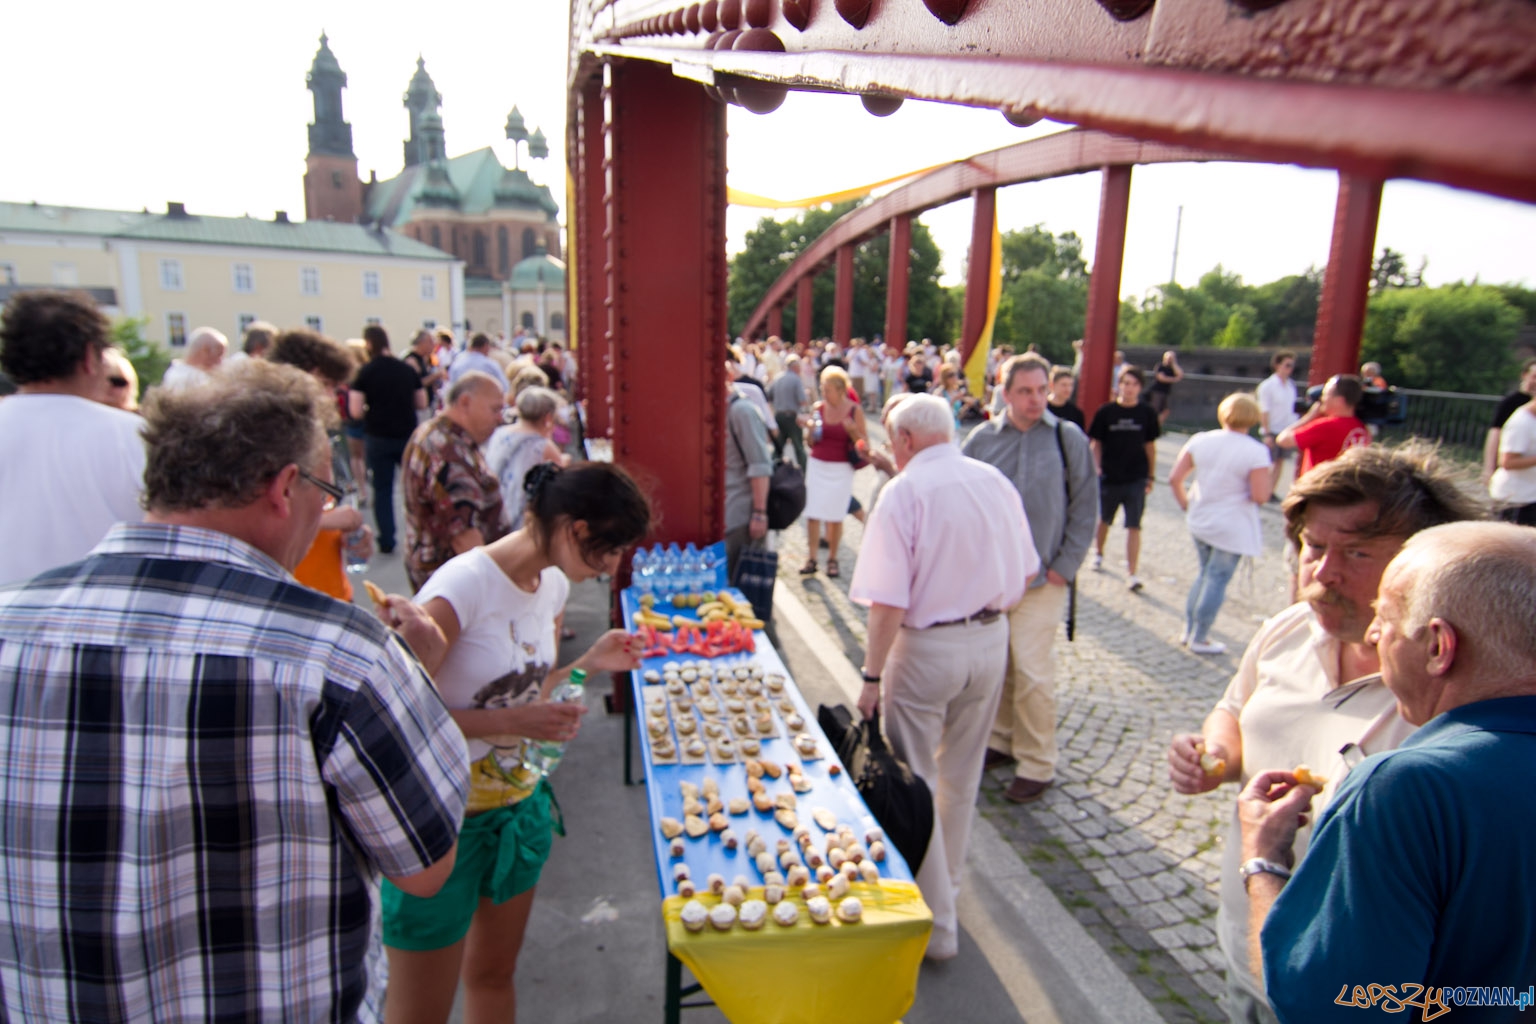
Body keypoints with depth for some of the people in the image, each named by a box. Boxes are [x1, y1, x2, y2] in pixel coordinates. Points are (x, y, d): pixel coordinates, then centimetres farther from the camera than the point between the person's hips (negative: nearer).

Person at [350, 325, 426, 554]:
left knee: (382, 490, 6)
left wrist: (373, 409, 9)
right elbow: (422, 403, 8)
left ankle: (387, 541, 7)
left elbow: (355, 411, -11)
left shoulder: (365, 372, -7)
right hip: (408, 436, 2)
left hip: (378, 438, -2)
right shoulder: (407, 369, 2)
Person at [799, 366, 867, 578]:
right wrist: (812, 430, -11)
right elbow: (811, 443, 10)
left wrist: (852, 430, -21)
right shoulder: (819, 408, 3)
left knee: (835, 516, 2)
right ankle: (812, 559, 7)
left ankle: (832, 559, 16)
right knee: (812, 514, -2)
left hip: (841, 468, -2)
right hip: (817, 465, 3)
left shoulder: (855, 410, -4)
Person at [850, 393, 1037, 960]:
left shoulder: (904, 491, -16)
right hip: (991, 638, 7)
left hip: (927, 645, -6)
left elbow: (888, 600, -20)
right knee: (961, 775, 22)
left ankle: (935, 923, 16)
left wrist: (873, 675, -12)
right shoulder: (995, 481, 2)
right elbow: (1025, 573, 9)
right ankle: (944, 880, 42)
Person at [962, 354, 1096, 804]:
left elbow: (1084, 508, 1)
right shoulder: (982, 439, 2)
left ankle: (1037, 764, 13)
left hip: (1040, 580, -3)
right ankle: (1001, 739, 33)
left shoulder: (1068, 438, -2)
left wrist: (1065, 567, -3)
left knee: (1032, 672, -3)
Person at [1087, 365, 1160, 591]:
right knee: (1103, 520, 18)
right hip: (1109, 478, 0)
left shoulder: (1147, 414, -1)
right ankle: (1098, 553, 43)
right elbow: (1095, 442, 1)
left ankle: (1131, 573, 0)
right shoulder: (1106, 412, -5)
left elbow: (1150, 446, 7)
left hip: (1136, 479, 0)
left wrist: (1151, 476, 8)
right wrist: (1097, 467, -10)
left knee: (1134, 526, -3)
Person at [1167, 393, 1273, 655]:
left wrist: (1185, 503, 11)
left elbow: (1174, 479, -3)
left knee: (1205, 574, 22)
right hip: (1232, 528, -5)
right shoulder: (1256, 452, -16)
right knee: (1217, 580, 7)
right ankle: (1199, 639, 16)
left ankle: (1189, 631, 27)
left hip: (1199, 522, 5)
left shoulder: (1201, 440, -4)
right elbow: (1260, 496, -20)